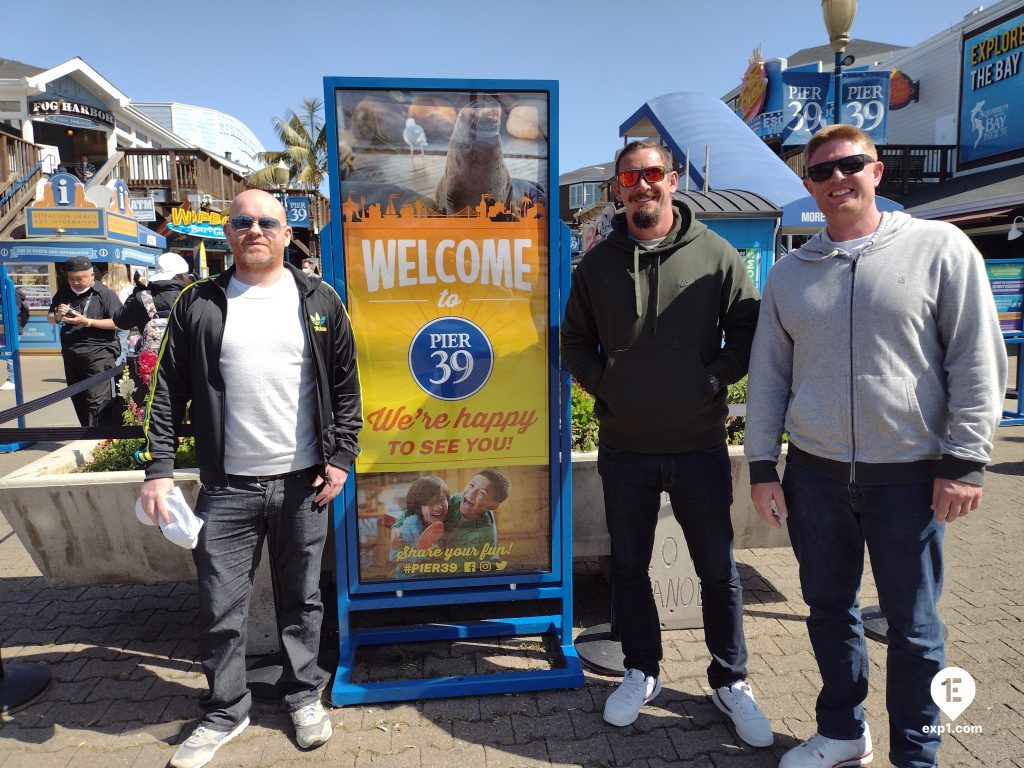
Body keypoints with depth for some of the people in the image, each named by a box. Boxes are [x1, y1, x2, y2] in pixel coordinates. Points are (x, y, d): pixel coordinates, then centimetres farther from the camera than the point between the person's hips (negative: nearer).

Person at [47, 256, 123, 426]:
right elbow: (49, 317, 20)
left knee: (96, 401, -13)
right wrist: (57, 316, -4)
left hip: (98, 354, -7)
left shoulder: (105, 294, -8)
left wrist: (87, 321, -19)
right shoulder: (63, 293, 9)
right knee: (78, 400, 16)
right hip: (71, 355, 7)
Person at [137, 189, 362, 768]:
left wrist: (341, 458, -2)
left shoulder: (320, 301, 3)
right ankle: (225, 711, 30)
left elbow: (346, 386, 4)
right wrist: (159, 468, -3)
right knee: (221, 605, 8)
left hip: (304, 482, 0)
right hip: (227, 486, 1)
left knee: (303, 597, 13)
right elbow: (169, 390, 4)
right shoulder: (199, 305, 3)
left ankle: (304, 694, 33)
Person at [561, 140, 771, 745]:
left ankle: (731, 682, 32)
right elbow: (576, 342, 10)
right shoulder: (598, 262, 5)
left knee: (718, 569, 10)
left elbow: (748, 329, 3)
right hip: (624, 445, 2)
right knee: (628, 567, 14)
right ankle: (641, 673, 35)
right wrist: (603, 386, -4)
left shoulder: (715, 254, 0)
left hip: (699, 443, -1)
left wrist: (714, 379, -9)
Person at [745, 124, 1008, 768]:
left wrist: (965, 460, -8)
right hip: (815, 473, 4)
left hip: (909, 474, -3)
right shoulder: (790, 273, 8)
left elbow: (979, 360, -3)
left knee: (913, 627, 9)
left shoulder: (939, 247, -2)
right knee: (829, 608, 15)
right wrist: (762, 467, 5)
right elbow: (768, 374, 9)